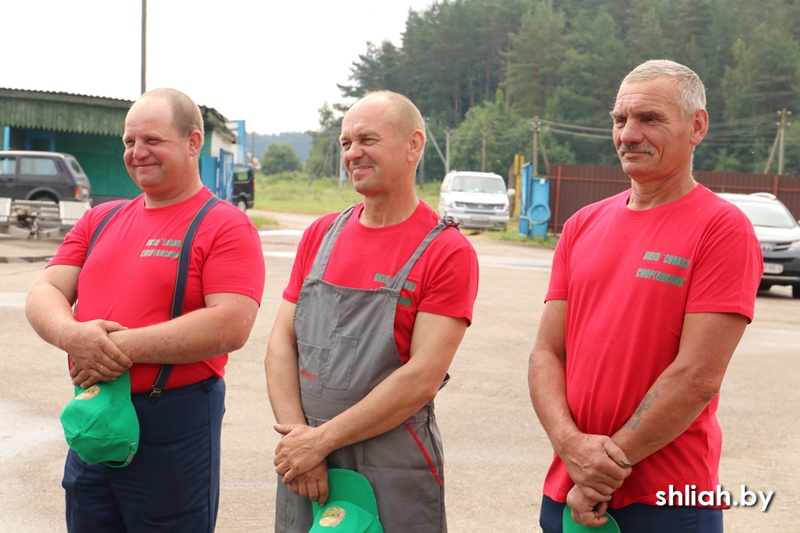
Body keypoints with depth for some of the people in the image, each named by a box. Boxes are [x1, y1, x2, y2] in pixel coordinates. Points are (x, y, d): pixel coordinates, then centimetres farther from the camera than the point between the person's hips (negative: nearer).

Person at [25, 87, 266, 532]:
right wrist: (73, 335, -17)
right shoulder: (101, 220, 12)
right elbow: (44, 293, 6)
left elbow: (232, 326, -20)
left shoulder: (224, 225, -8)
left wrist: (124, 347, -21)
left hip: (175, 424, -6)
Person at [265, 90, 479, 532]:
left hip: (394, 470, -4)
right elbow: (282, 342, 4)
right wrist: (296, 434, -9)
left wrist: (322, 438, -14)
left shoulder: (447, 250, -8)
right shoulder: (321, 234, 8)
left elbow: (422, 379, -15)